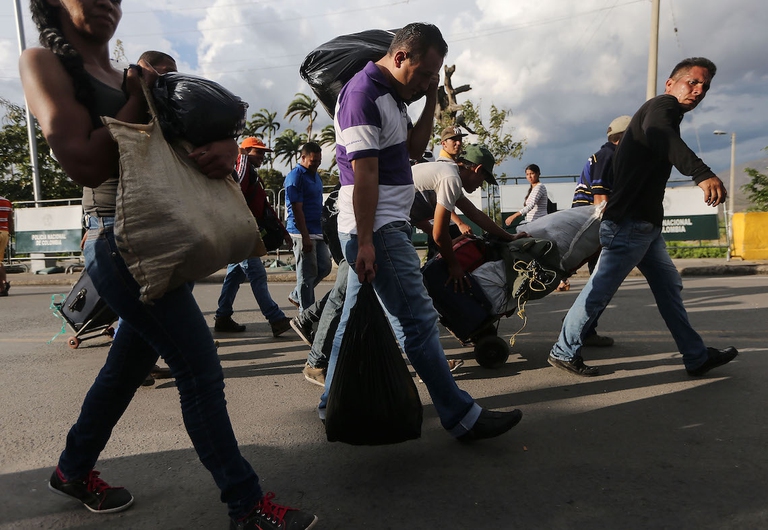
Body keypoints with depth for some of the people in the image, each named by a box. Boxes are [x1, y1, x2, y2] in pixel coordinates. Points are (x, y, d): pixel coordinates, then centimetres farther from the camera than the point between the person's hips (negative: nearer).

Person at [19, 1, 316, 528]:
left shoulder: (134, 78, 17)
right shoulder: (44, 62, -1)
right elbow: (87, 163, -14)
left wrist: (225, 147, -12)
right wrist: (139, 99, -7)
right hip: (122, 242, -8)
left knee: (130, 362, 19)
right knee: (202, 371, -6)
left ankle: (73, 471, 42)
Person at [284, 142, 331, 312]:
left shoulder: (315, 175, 16)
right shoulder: (295, 176, -12)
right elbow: (297, 209, -17)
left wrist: (324, 231, 21)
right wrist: (305, 237, -21)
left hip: (318, 231, 9)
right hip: (303, 233, -9)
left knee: (325, 267, 10)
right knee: (307, 274, -3)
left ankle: (296, 296, 26)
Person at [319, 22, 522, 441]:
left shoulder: (391, 95, 18)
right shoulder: (364, 93, -13)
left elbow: (414, 149, 20)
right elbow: (364, 173, -19)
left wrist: (432, 100, 9)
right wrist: (365, 243, -21)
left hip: (384, 225, 10)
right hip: (377, 229, -10)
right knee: (418, 321, -6)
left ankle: (333, 404, 26)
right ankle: (461, 417, 4)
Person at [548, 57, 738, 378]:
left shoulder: (666, 114, 26)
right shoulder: (663, 105, -7)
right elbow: (660, 137, -32)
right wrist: (702, 174, -47)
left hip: (645, 224, 11)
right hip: (630, 222, -11)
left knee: (669, 287, 12)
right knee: (601, 289, -6)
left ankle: (696, 357, 20)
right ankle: (564, 352, 4)